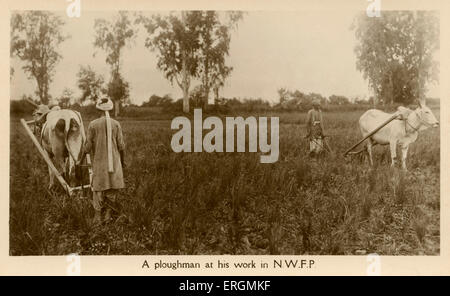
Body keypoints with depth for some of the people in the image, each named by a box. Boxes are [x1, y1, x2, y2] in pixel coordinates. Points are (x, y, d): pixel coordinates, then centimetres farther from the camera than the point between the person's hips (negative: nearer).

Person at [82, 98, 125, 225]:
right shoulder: (116, 124, -5)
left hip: (98, 160, 0)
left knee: (98, 188, 10)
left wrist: (82, 158, 11)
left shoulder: (93, 124, -7)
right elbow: (121, 145, -3)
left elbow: (88, 145, -5)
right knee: (112, 187, 10)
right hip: (114, 161, 0)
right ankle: (108, 214, 8)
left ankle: (97, 215, 8)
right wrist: (122, 160, 12)